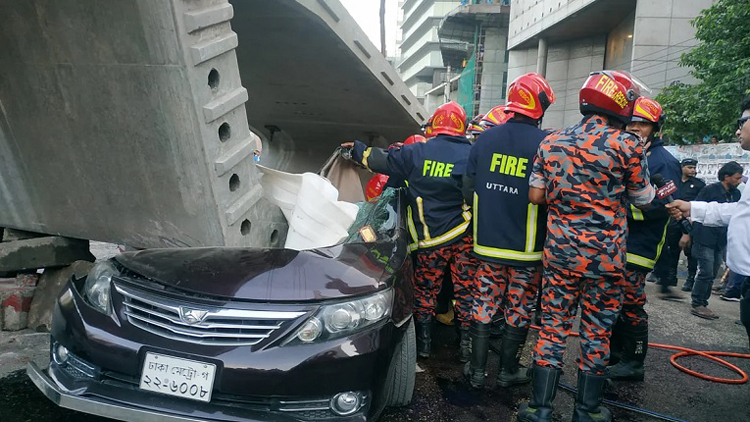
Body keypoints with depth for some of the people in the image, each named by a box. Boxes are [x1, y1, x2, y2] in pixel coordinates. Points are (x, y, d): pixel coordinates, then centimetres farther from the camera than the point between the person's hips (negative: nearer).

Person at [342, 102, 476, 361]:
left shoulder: (416, 152, -3)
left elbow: (382, 160, 8)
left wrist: (357, 149, 22)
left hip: (431, 237, 0)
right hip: (464, 236, 1)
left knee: (425, 289, 15)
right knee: (466, 290, 10)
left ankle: (424, 343, 22)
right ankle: (466, 345, 18)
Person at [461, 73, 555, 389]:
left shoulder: (485, 139, -1)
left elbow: (468, 191, 3)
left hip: (488, 244, 3)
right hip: (527, 248, -3)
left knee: (484, 305, 13)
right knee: (519, 311, 12)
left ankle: (477, 370, 21)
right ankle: (508, 371, 25)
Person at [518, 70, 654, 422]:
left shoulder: (552, 142, 2)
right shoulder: (626, 145, -9)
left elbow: (535, 196, 1)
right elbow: (643, 199, 2)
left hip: (560, 251, 3)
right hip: (605, 257, -2)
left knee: (553, 328, 10)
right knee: (596, 333, 11)